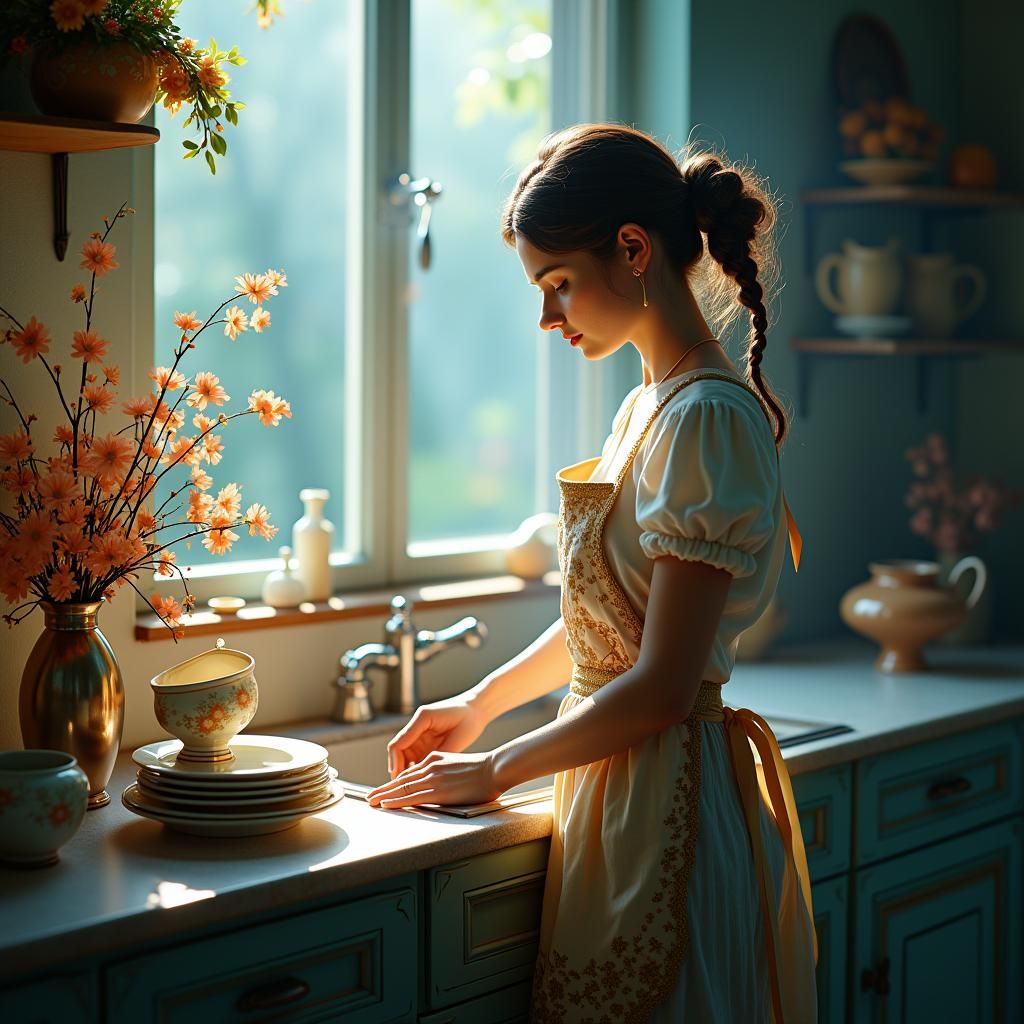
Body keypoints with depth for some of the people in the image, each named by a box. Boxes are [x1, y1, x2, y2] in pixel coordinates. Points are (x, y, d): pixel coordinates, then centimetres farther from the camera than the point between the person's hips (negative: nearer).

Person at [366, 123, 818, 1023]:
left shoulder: (707, 419, -18)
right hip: (629, 792, 9)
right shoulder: (653, 406, 11)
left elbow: (661, 686, -20)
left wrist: (497, 770, -10)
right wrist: (482, 702, 22)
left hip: (666, 805, -9)